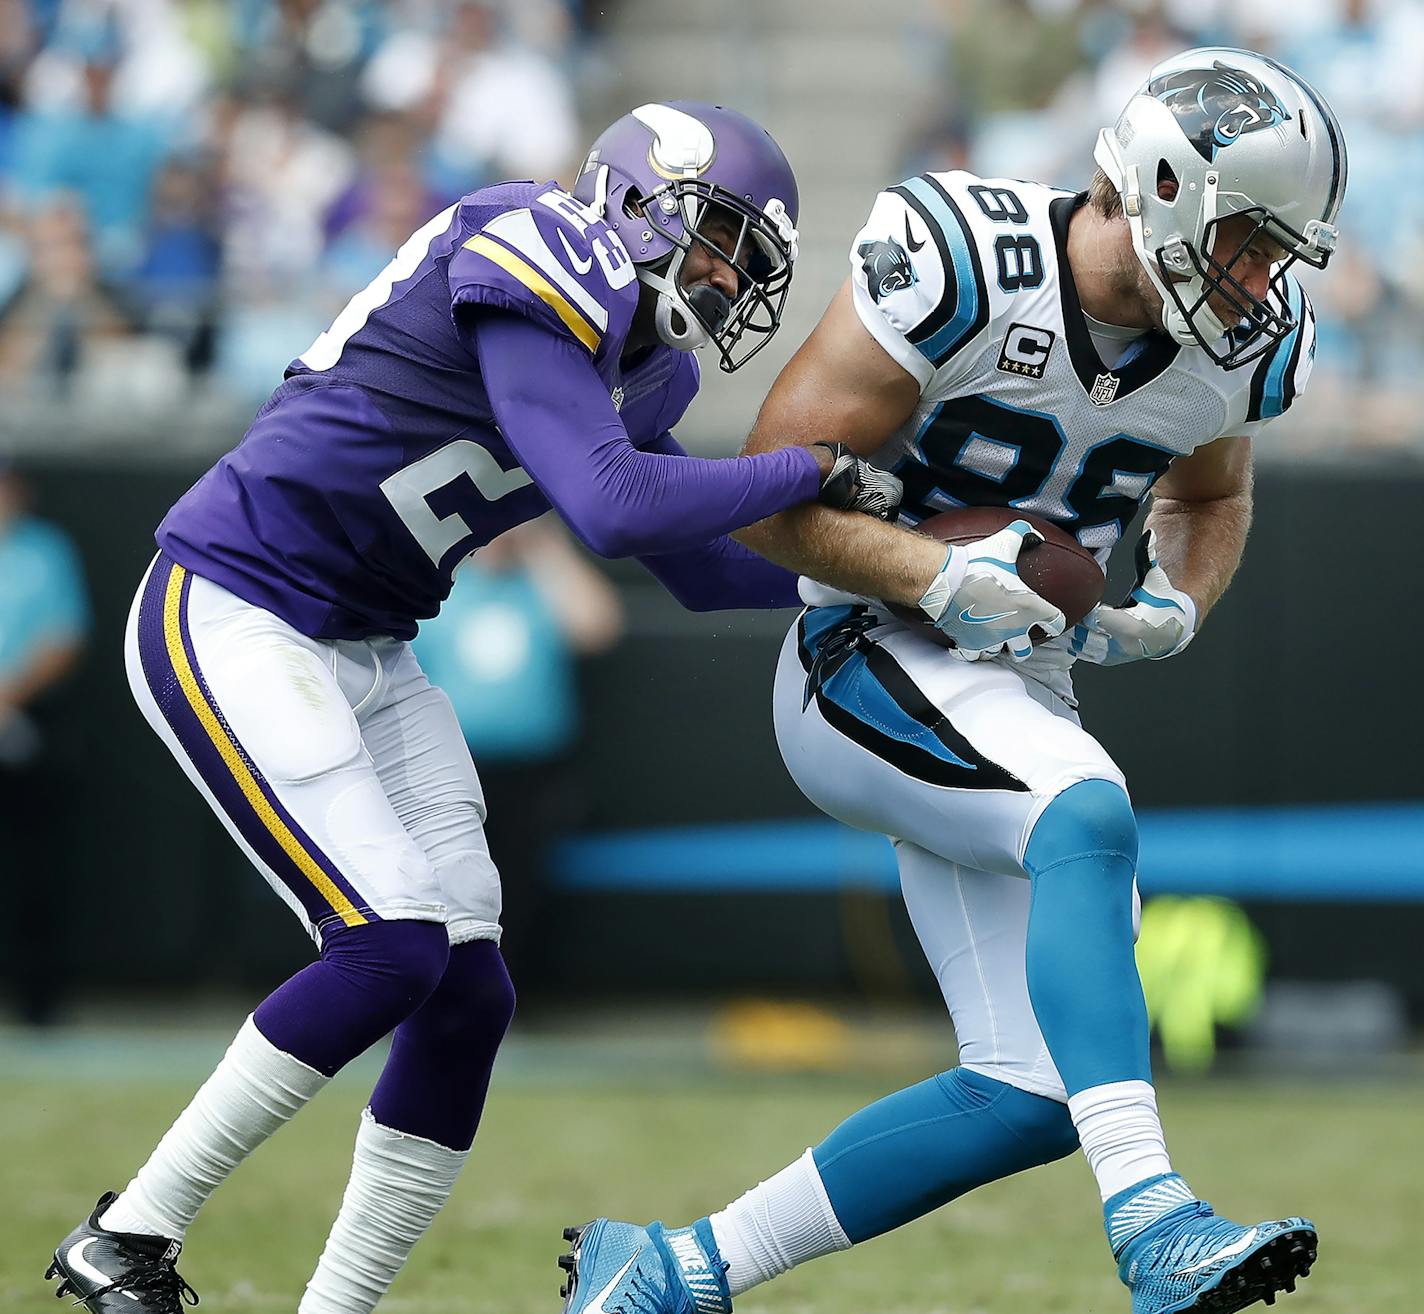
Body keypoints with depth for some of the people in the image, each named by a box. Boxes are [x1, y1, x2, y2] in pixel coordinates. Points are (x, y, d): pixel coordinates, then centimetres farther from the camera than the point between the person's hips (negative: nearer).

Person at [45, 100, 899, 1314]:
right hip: (229, 618, -9)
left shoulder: (642, 369, 11)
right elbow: (613, 508, -28)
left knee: (468, 992, 0)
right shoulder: (537, 277, -18)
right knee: (389, 949, -19)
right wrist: (816, 471, -18)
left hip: (365, 659, 9)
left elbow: (694, 565, 23)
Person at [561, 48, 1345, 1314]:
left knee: (1037, 1095, -2)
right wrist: (939, 577, -31)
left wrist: (1177, 608, -2)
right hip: (872, 671, -7)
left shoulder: (1242, 343, -2)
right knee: (1089, 818, -36)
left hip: (1019, 704, 7)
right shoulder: (957, 270, -21)